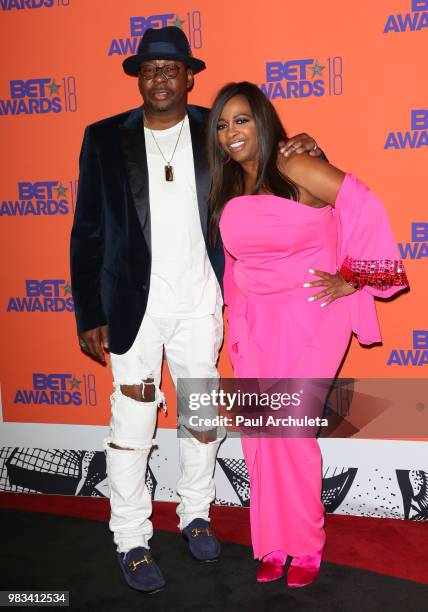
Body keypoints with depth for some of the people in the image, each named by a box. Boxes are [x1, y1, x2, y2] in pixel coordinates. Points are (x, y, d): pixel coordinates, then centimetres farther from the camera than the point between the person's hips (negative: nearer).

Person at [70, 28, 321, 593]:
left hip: (199, 303, 2)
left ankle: (196, 514, 36)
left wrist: (301, 151, -10)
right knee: (132, 426, 2)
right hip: (134, 305, -2)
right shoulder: (105, 139, -1)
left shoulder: (214, 133, 2)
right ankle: (131, 541, 20)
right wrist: (90, 315, -4)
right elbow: (87, 233, -1)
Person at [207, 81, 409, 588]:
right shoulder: (227, 189, 7)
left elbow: (366, 210, -10)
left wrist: (352, 279, -10)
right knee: (259, 429, 5)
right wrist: (236, 313, 13)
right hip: (257, 319, 6)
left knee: (288, 424, -9)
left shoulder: (298, 170, -12)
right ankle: (272, 544, 20)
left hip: (312, 314, -6)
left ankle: (305, 545, 11)